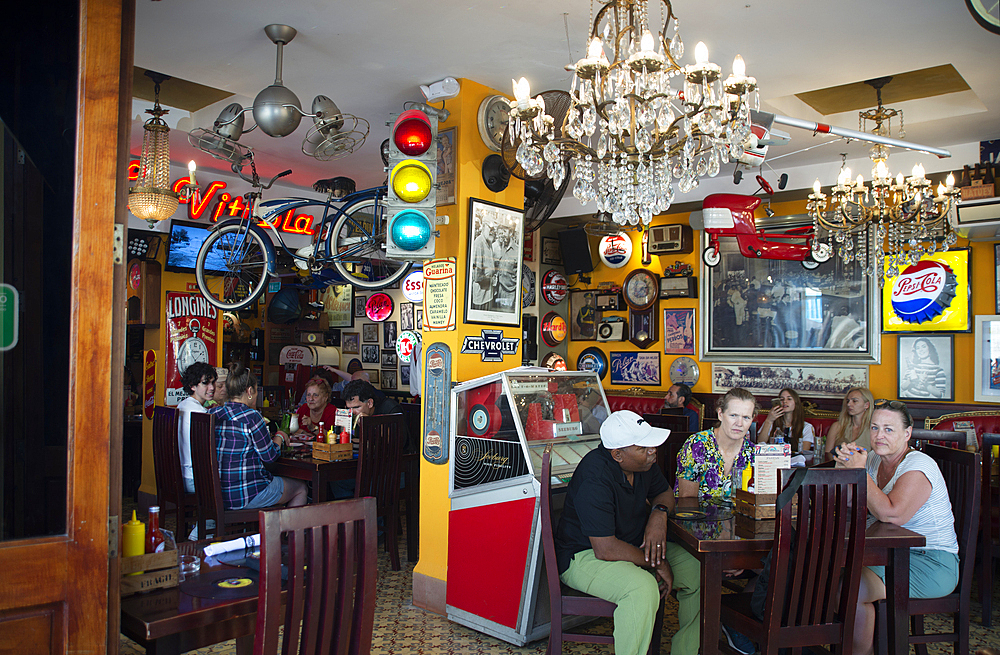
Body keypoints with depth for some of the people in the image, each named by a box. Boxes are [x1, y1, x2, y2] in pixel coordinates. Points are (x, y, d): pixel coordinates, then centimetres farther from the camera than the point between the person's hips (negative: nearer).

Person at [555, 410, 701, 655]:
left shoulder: (644, 461, -4)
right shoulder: (595, 477, -29)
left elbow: (664, 493, 15)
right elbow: (605, 550, -30)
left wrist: (659, 513, -9)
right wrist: (656, 563, -20)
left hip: (636, 546, 9)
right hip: (585, 556, -8)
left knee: (700, 571, -4)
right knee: (643, 588, -36)